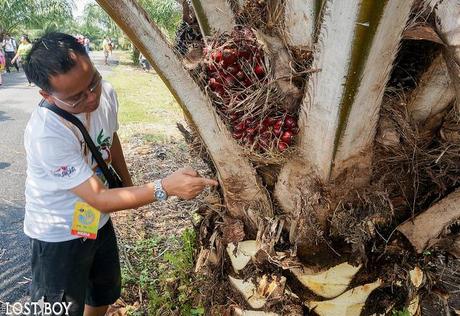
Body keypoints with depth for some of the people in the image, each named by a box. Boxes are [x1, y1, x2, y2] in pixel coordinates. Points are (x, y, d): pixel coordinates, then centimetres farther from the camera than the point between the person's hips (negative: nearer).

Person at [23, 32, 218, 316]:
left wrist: (128, 184, 16)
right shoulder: (46, 133, -35)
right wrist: (165, 187, -40)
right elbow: (100, 199, -32)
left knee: (107, 293, 26)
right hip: (60, 235, -6)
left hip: (98, 220, 6)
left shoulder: (106, 93, -15)